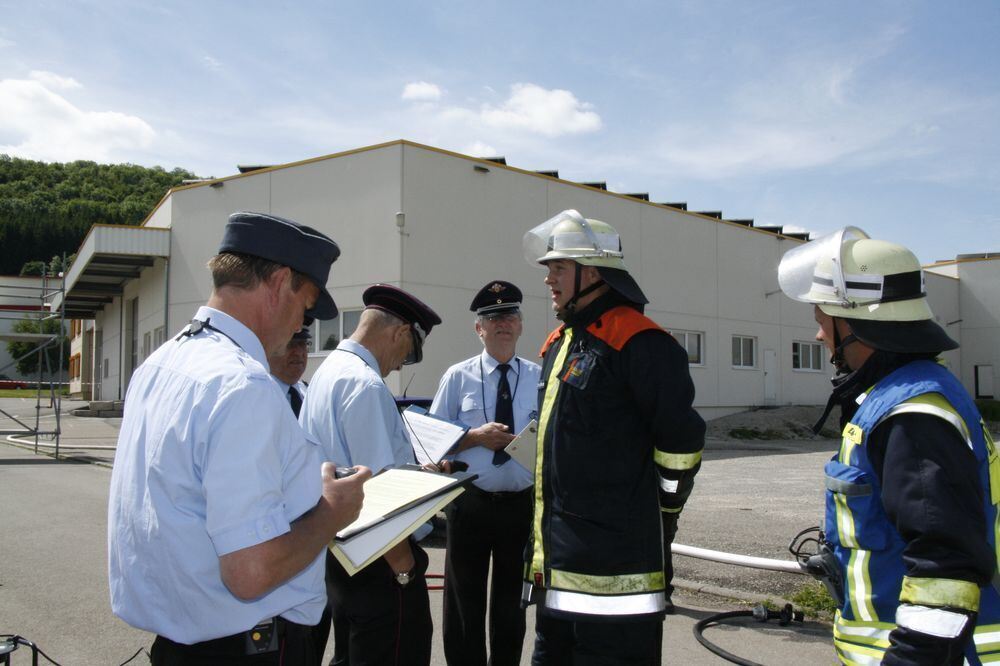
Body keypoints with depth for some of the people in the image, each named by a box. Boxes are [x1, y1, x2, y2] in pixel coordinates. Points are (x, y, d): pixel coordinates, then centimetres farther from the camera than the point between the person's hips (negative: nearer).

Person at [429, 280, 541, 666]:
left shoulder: (540, 377, 2)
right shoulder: (458, 377, -1)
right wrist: (476, 436, -16)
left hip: (523, 504, 1)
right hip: (471, 503, -1)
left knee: (512, 602, 17)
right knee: (464, 602, 11)